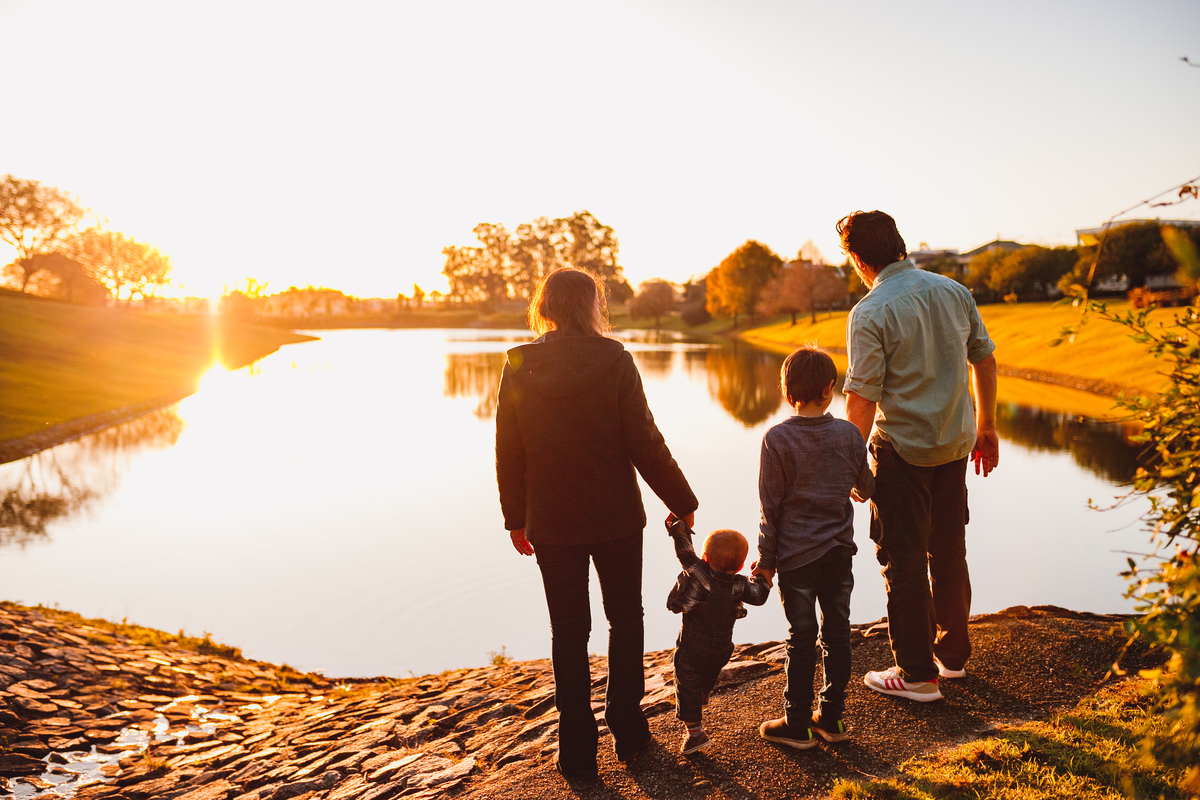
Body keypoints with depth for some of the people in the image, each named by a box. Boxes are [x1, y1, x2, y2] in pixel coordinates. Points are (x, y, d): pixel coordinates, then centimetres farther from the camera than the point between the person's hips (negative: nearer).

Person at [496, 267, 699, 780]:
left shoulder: (518, 367, -5)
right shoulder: (614, 360, -12)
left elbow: (508, 453, -1)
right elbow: (644, 443, -11)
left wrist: (516, 518, 11)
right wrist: (680, 502, 0)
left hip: (551, 525, 1)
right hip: (616, 517, -1)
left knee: (569, 633, 13)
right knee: (625, 621, 19)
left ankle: (577, 751, 19)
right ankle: (627, 732, 27)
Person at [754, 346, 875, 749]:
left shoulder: (777, 439, -12)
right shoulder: (849, 434, -2)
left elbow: (770, 506, -9)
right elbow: (867, 487, 12)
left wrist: (766, 559, 0)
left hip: (796, 554, -3)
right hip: (839, 551, 3)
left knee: (801, 638, 4)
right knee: (837, 632, 13)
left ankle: (797, 723, 14)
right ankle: (832, 717, 23)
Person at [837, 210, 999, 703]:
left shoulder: (870, 314, -17)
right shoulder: (954, 292, 3)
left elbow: (861, 400, -18)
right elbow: (984, 360, 10)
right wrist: (985, 428, 20)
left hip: (902, 447, -6)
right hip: (955, 441, 7)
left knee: (903, 558, 4)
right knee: (949, 550, 19)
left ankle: (917, 674, 13)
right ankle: (953, 653, 33)